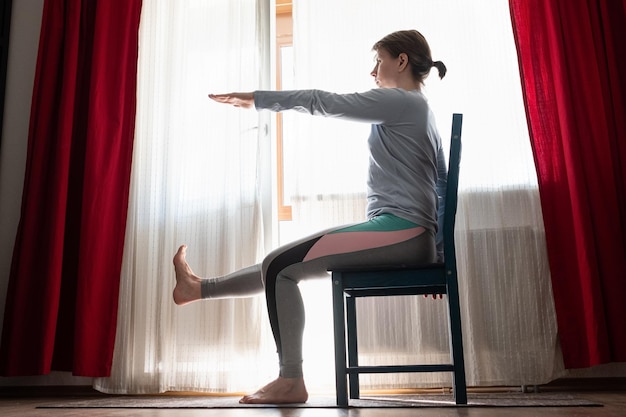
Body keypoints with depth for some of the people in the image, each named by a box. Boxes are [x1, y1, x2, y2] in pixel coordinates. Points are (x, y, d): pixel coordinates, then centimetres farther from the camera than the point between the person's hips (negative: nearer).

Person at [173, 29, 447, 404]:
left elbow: (324, 102, -6)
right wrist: (434, 251, 23)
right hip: (411, 239, 10)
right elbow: (442, 184, 23)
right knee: (285, 266, 12)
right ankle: (199, 288, 25)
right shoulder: (420, 109, 25)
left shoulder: (400, 100, -5)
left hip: (399, 231, -10)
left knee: (280, 266, -13)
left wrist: (255, 98, 3)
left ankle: (291, 381, -8)